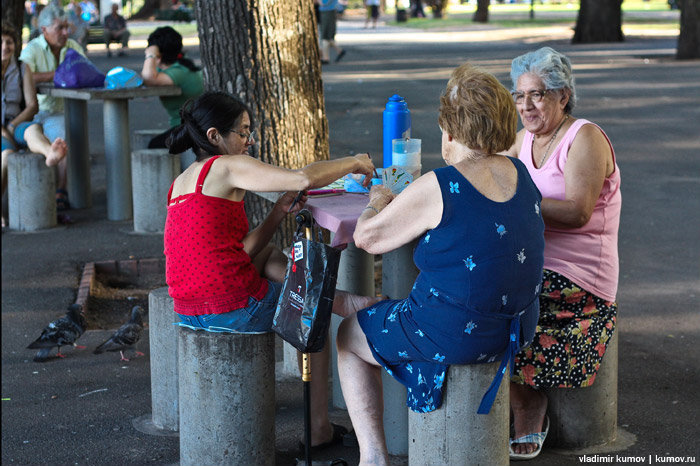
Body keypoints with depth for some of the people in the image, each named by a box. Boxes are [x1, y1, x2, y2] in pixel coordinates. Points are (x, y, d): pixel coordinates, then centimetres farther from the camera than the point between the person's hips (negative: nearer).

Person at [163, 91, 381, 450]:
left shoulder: (181, 184, 17)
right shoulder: (226, 166, -9)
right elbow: (304, 179, -20)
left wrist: (278, 214, 8)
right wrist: (353, 163, -3)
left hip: (189, 310, 8)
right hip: (234, 309, -8)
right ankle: (318, 428, 26)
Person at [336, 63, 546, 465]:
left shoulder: (437, 188, -21)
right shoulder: (519, 173, 0)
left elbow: (367, 237, -12)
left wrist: (378, 202, 9)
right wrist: (401, 202, 22)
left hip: (455, 336, -7)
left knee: (349, 335, 19)